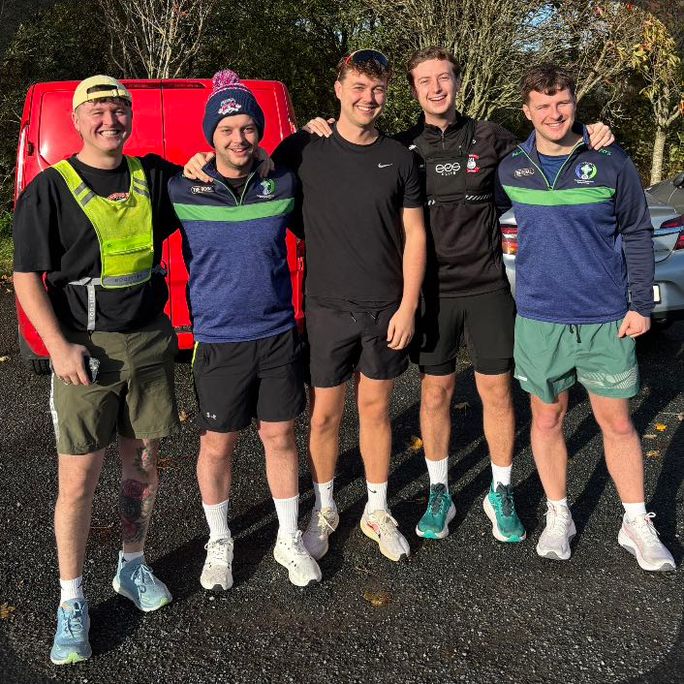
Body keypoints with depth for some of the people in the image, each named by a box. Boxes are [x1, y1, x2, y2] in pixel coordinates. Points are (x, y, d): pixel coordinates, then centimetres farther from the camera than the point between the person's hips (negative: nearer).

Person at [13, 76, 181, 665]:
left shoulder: (153, 176, 8)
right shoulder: (50, 188, -3)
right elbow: (27, 278, -5)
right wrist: (60, 347, -15)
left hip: (150, 340, 4)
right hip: (86, 348, -4)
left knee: (144, 463, 13)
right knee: (78, 480, -1)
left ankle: (132, 566, 34)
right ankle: (72, 602, 16)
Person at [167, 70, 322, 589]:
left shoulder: (283, 184, -1)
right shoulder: (183, 190, -6)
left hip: (278, 336, 2)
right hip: (218, 341, -1)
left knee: (280, 436, 12)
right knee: (217, 446, 10)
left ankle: (289, 540, 30)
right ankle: (219, 543, 32)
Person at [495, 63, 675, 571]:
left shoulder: (611, 162, -4)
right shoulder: (511, 168, 1)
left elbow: (638, 235, 1)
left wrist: (641, 304, -3)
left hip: (607, 319, -1)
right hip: (539, 318, 2)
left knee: (618, 423, 7)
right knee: (547, 420, 11)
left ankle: (637, 524, 24)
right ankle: (558, 516, 30)